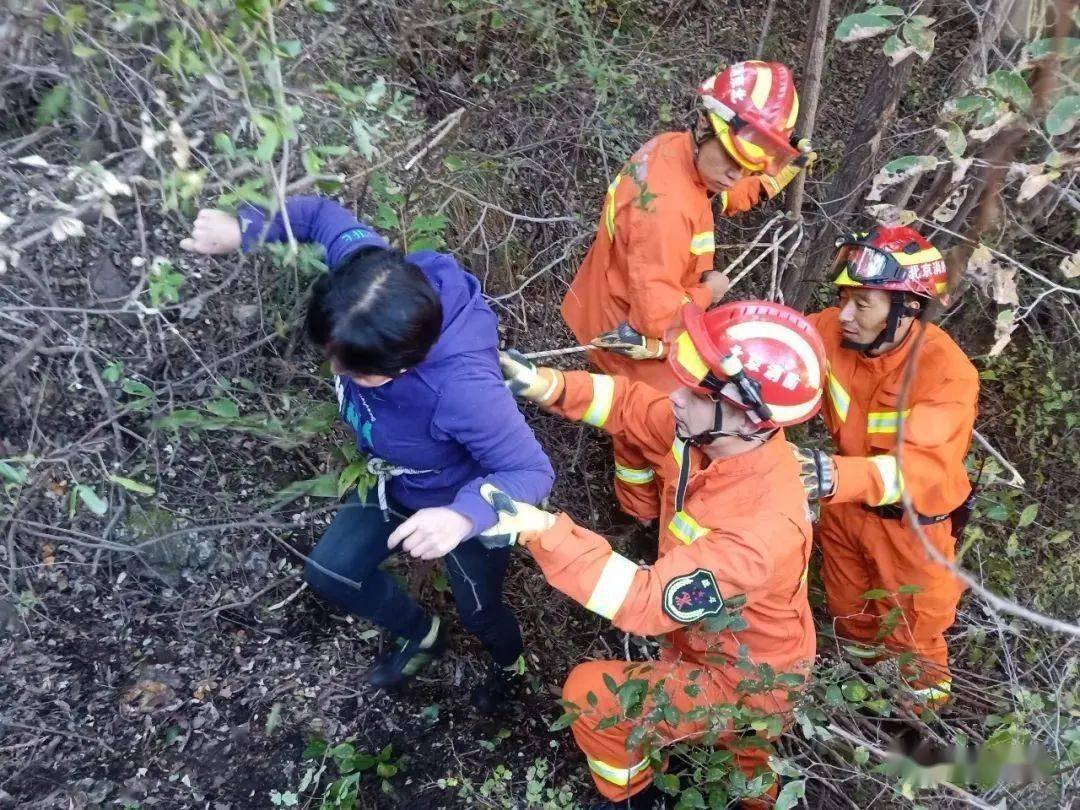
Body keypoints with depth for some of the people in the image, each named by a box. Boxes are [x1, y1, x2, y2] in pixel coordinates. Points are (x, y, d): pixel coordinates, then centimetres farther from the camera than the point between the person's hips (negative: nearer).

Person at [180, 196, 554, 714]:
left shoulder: (465, 390, -48)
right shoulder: (369, 275, -30)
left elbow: (532, 472, -38)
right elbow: (323, 216, -10)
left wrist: (463, 517, -55)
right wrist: (243, 229, -18)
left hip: (467, 504, -6)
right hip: (397, 485, 6)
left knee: (478, 612, 22)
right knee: (328, 571, 20)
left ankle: (510, 664, 62)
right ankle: (421, 634, 48)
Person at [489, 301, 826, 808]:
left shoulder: (762, 529, -42)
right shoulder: (711, 431, -20)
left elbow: (645, 600, -40)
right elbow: (630, 404, -6)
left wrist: (539, 531, -47)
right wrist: (543, 384, -22)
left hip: (745, 682, -7)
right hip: (716, 640, 7)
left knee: (588, 693, -2)